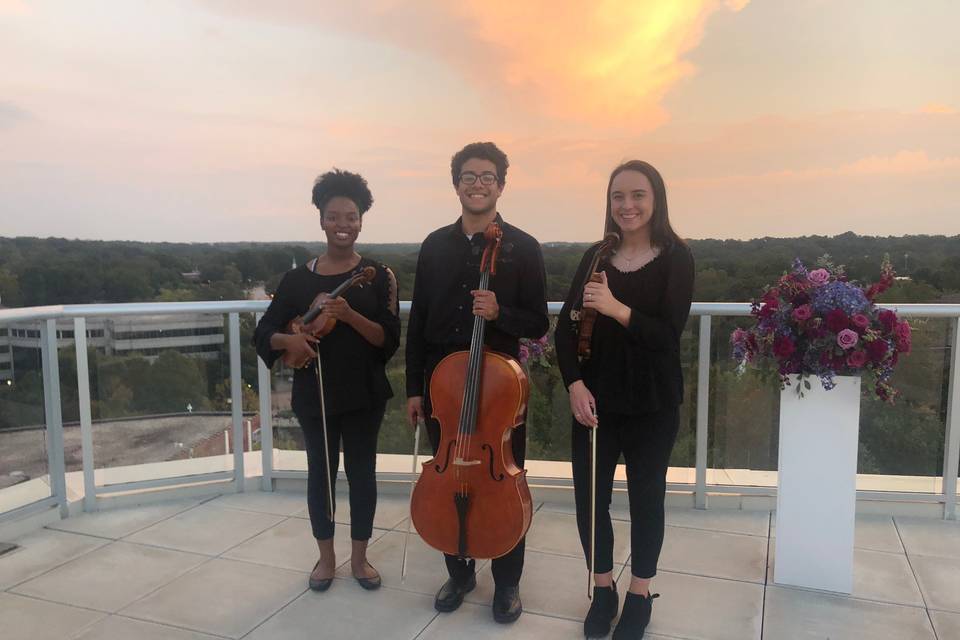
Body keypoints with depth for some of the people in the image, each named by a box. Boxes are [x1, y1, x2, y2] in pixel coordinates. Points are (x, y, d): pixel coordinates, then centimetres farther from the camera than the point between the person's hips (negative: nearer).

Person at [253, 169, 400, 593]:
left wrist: (351, 316, -25)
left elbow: (389, 340, -10)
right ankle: (326, 557, 29)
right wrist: (288, 339, -19)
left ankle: (359, 557, 27)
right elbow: (265, 332, 3)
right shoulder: (298, 278, 1)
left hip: (363, 391, -1)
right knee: (321, 471, 11)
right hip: (314, 392, 1)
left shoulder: (377, 276, -4)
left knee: (361, 470, 9)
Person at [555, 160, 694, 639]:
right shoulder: (595, 256, 4)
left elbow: (669, 333, -15)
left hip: (652, 401, -2)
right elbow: (566, 328, 0)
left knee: (646, 495, 10)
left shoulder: (675, 258, -5)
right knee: (589, 495, 6)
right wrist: (575, 384, -13)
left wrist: (616, 308, -29)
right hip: (594, 396, 3)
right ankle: (603, 589, 29)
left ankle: (640, 594, 31)